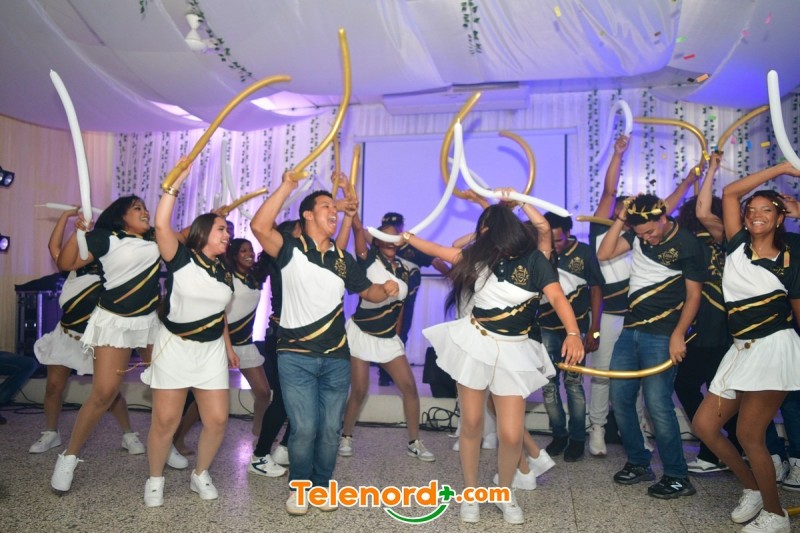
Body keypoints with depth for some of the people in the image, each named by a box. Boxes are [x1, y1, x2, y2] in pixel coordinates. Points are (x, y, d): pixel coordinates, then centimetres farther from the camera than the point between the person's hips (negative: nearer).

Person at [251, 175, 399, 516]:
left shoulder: (343, 258, 12)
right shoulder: (291, 249, -3)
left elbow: (367, 292, 21)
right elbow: (259, 226, -21)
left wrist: (386, 289, -1)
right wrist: (286, 187, -21)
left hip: (336, 357, 4)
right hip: (296, 356, -4)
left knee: (331, 429, 10)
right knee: (304, 428, -5)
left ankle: (322, 484, 31)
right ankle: (299, 486, 20)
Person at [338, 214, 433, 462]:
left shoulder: (404, 268, 5)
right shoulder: (369, 260, -9)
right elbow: (358, 229, -24)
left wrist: (396, 332, 13)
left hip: (388, 338, 5)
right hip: (361, 333, -5)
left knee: (410, 387, 0)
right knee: (359, 390, 0)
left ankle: (414, 443, 13)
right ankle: (346, 437, 24)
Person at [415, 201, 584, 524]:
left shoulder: (533, 259, -7)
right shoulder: (479, 255, 6)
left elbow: (557, 297, -18)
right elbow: (438, 251, 14)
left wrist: (573, 333, -33)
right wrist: (404, 235, 17)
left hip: (512, 351, -2)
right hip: (474, 343, 3)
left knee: (511, 434, -5)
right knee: (471, 424, 7)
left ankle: (504, 493, 23)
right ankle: (470, 493, 27)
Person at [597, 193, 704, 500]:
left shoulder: (686, 244, -8)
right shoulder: (638, 234, 7)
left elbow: (693, 294, -7)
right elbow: (604, 254, 0)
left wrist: (678, 335, -15)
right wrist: (621, 218, -6)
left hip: (661, 336, -6)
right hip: (630, 331, 6)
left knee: (657, 403, -9)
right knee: (620, 398, 6)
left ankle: (677, 477, 6)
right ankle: (638, 463, 21)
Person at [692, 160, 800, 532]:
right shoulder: (737, 246, 7)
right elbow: (730, 193, 0)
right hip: (740, 351, 5)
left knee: (748, 434, -6)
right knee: (703, 425, 4)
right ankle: (752, 489, 24)